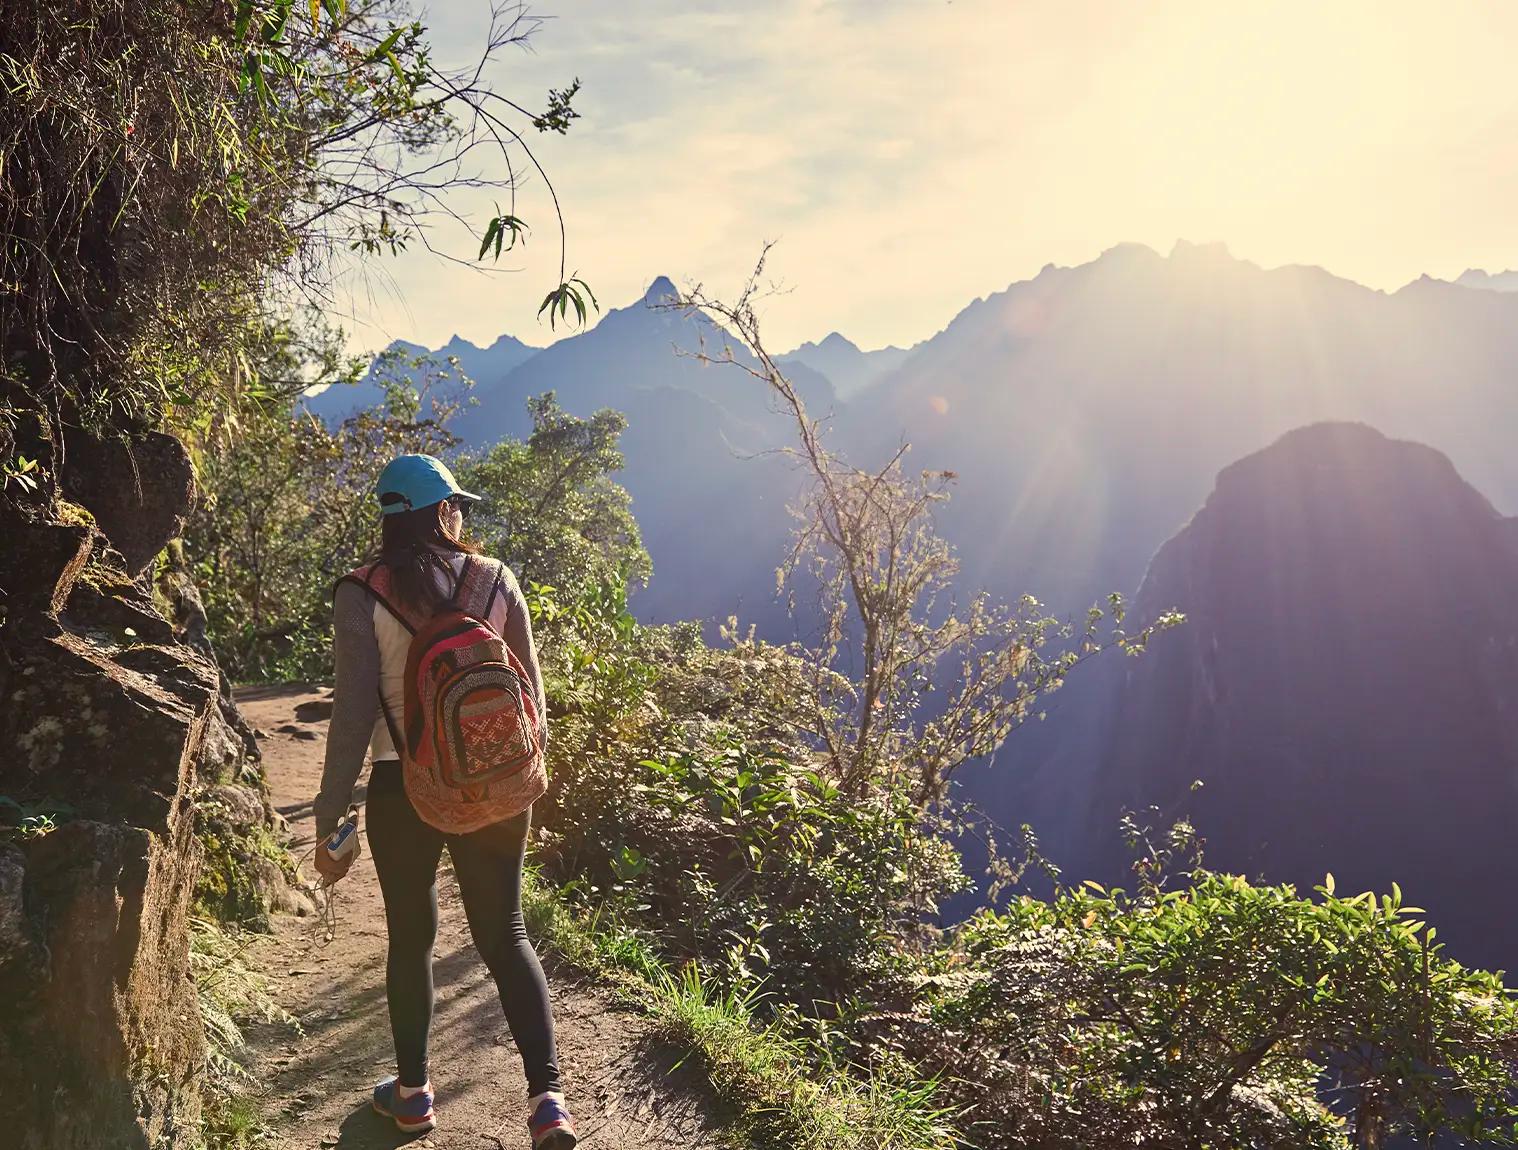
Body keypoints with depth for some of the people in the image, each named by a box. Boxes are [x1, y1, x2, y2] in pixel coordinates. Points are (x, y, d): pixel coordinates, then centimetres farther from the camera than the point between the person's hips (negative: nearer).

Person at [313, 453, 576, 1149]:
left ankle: (413, 1092, 33)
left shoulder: (362, 596, -10)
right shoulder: (495, 580, -4)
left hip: (403, 790, -1)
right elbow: (529, 688, 1)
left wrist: (330, 823, -5)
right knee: (504, 935, 13)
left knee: (411, 937, 18)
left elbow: (353, 714, -12)